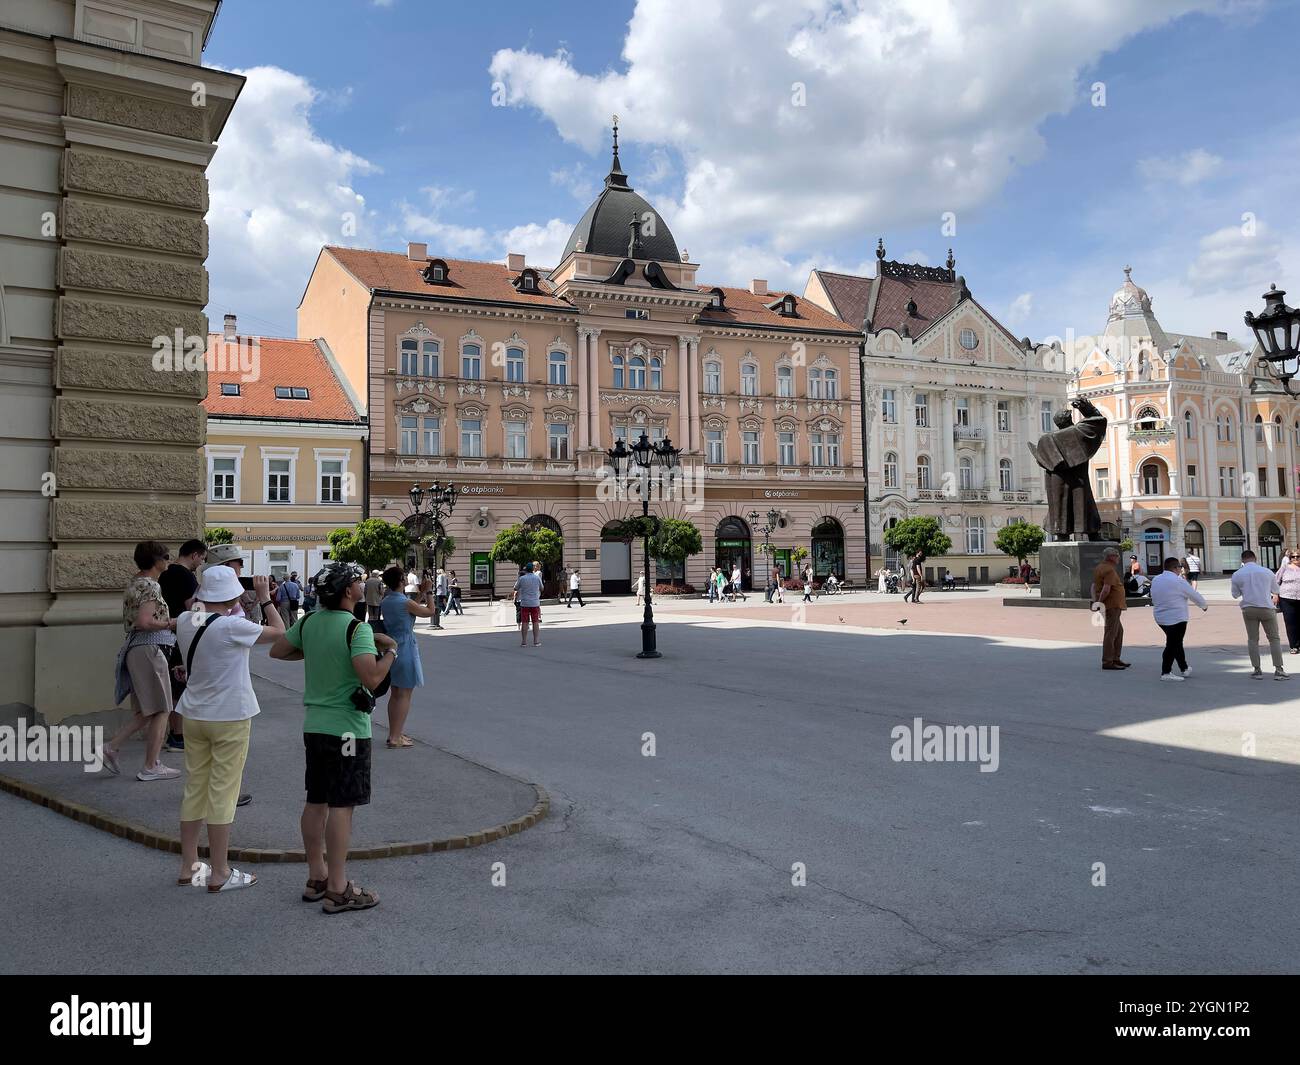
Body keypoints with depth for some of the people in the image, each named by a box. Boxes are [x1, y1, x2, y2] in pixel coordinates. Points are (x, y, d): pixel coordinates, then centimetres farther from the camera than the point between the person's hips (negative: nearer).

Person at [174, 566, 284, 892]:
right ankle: (219, 874, 10)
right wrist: (265, 599, -1)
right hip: (230, 718, -7)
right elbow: (278, 632, -11)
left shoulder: (185, 621, 0)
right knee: (222, 795, 1)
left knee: (194, 790, 15)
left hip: (194, 715, 7)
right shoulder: (232, 626, -21)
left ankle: (188, 867, 25)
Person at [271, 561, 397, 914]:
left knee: (316, 803, 14)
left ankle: (317, 878, 25)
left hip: (314, 725, 8)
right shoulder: (357, 628, -19)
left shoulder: (308, 623, 5)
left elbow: (276, 651, 19)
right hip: (347, 728, -8)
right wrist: (391, 649, -13)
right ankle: (338, 891, 2)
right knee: (341, 807, -3)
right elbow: (371, 677, -29)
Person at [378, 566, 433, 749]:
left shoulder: (384, 603, 5)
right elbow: (430, 612, -4)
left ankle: (393, 733, 24)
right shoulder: (406, 602, -17)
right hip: (405, 650, -8)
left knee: (395, 694, 17)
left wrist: (421, 593, 19)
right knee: (405, 695, -1)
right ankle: (395, 738, -1)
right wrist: (428, 592, 7)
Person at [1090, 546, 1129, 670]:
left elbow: (1094, 586, 17)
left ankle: (1115, 659, 26)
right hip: (1112, 605, -10)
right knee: (1111, 633, -6)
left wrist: (1095, 600, 10)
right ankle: (1107, 662, -3)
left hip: (1114, 605, 10)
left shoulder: (1099, 568, 13)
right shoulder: (1110, 570, -18)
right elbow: (1106, 589, -27)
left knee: (1119, 631, 19)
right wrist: (1099, 602, -18)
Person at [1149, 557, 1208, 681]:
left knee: (1175, 642, 19)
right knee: (1172, 644, -2)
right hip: (1177, 618, -8)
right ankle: (1165, 672, -3)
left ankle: (1184, 668, 31)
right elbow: (1194, 595, -4)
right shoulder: (1178, 581, -15)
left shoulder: (1155, 580, 6)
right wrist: (1204, 605, 14)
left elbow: (1154, 599, 13)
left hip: (1161, 618, 8)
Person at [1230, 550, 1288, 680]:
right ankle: (1278, 670, 0)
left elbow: (1235, 595, 7)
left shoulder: (1237, 575, -1)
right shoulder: (1268, 572, 1)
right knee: (1274, 639, 7)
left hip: (1248, 609, 0)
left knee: (1252, 639, 8)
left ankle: (1257, 669, 6)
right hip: (1267, 608, 0)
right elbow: (1275, 591, 15)